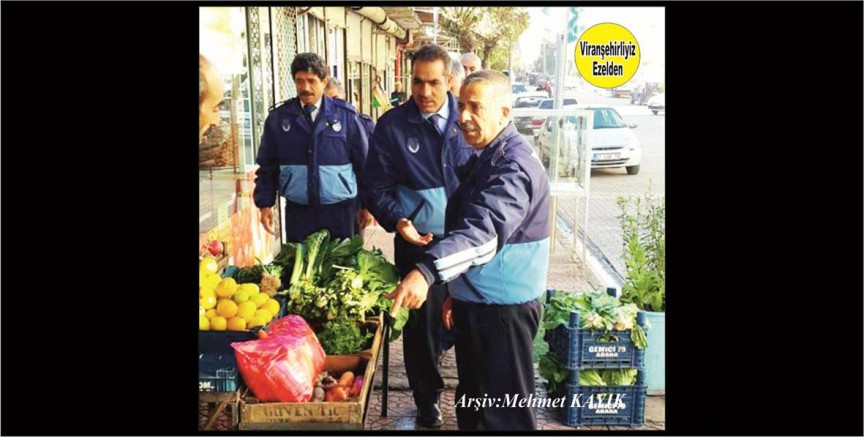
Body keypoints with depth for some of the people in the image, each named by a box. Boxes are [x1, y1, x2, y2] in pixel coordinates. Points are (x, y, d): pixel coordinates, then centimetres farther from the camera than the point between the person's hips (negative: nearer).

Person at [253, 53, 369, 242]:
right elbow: (267, 166, 7)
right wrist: (265, 204, 1)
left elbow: (363, 163, 3)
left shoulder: (345, 115, -2)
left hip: (340, 211, -1)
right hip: (298, 212, 1)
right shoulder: (278, 118, 2)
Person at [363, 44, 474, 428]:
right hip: (418, 242, -2)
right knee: (423, 324, 7)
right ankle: (427, 401, 29)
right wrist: (398, 222, -19)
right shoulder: (392, 125, -6)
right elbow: (378, 188, -2)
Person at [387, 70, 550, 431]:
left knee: (504, 414, 2)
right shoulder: (484, 157, 12)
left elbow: (484, 232, -37)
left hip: (502, 308, -10)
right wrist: (457, 293, 20)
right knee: (471, 404, 22)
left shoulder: (513, 165, -21)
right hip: (474, 303, 10)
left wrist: (427, 272, -50)